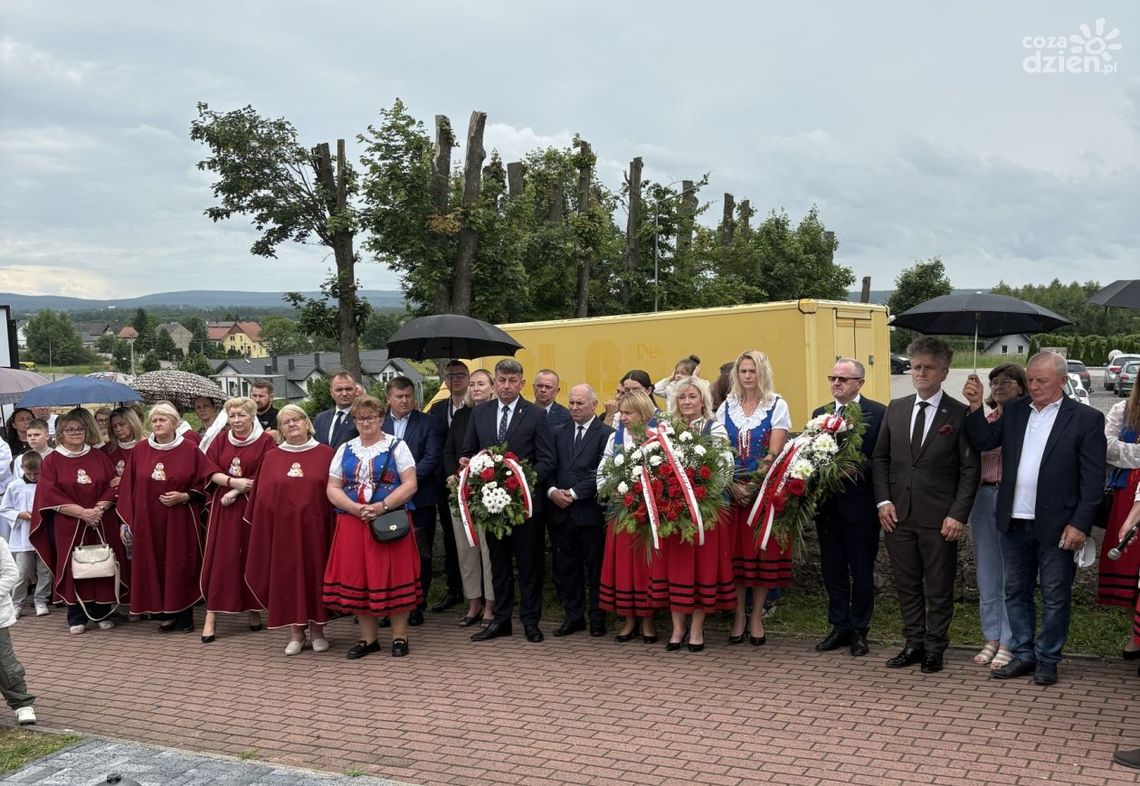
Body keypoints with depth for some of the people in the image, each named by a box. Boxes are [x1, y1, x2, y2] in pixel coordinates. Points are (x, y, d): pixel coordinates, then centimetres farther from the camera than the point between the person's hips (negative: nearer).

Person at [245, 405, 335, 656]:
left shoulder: (325, 454, 1)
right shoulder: (270, 458, 8)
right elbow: (262, 498, 6)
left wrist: (335, 528, -6)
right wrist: (263, 528, -2)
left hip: (314, 527, -2)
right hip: (283, 529, 2)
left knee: (315, 573, 5)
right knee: (288, 576, 4)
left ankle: (317, 630, 18)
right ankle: (296, 633, 15)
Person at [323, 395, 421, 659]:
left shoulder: (397, 447, 2)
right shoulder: (345, 450, 12)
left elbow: (410, 484, -6)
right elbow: (332, 488, 6)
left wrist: (382, 506, -17)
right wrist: (356, 508, -12)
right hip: (353, 524, 3)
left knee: (392, 577, -2)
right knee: (358, 578, 5)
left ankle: (400, 637, 8)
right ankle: (368, 638, 15)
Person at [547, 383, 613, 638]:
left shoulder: (606, 434, -4)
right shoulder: (560, 434, 14)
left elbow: (601, 473, -12)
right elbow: (550, 468, 10)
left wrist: (573, 493, -13)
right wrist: (552, 491, -8)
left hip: (590, 512, -5)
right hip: (562, 512, 5)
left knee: (595, 569, 4)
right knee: (566, 568, 10)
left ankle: (597, 618, 14)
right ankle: (573, 616, 21)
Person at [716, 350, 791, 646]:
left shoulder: (777, 406, 0)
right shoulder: (727, 407, 9)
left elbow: (775, 453, -7)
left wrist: (754, 485, -15)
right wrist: (732, 485, -9)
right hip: (732, 491, 2)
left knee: (763, 551, 1)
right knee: (735, 552, 2)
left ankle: (756, 617, 10)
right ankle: (738, 616, 10)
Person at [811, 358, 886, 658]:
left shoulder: (877, 413, -5)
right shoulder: (819, 413, 10)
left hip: (860, 502, -4)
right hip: (827, 502, 5)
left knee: (862, 571, 7)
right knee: (832, 569, 12)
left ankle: (859, 630, 19)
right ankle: (839, 627, 24)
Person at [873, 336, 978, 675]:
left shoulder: (959, 414, -5)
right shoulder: (896, 409, 8)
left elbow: (970, 469, -6)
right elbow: (880, 458, 12)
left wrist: (958, 515, -13)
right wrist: (883, 501, 0)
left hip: (939, 519, -4)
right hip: (898, 515, 4)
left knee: (939, 589, 7)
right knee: (907, 585, 12)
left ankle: (935, 650, 19)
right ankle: (914, 644, 24)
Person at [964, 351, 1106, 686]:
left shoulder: (1086, 419, -6)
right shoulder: (1014, 411, 7)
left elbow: (1093, 478, -8)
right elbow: (983, 442, 1)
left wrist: (1080, 524, -13)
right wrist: (976, 407, -13)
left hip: (1056, 527, -4)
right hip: (1014, 523, 5)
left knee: (1055, 597, 7)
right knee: (1016, 592, 13)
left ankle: (1047, 660, 20)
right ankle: (1022, 655, 25)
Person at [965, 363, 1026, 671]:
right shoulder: (983, 419, 10)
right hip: (983, 497, 5)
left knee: (1011, 575, 3)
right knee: (987, 573, 12)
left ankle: (1008, 644, 12)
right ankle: (992, 638, 23)